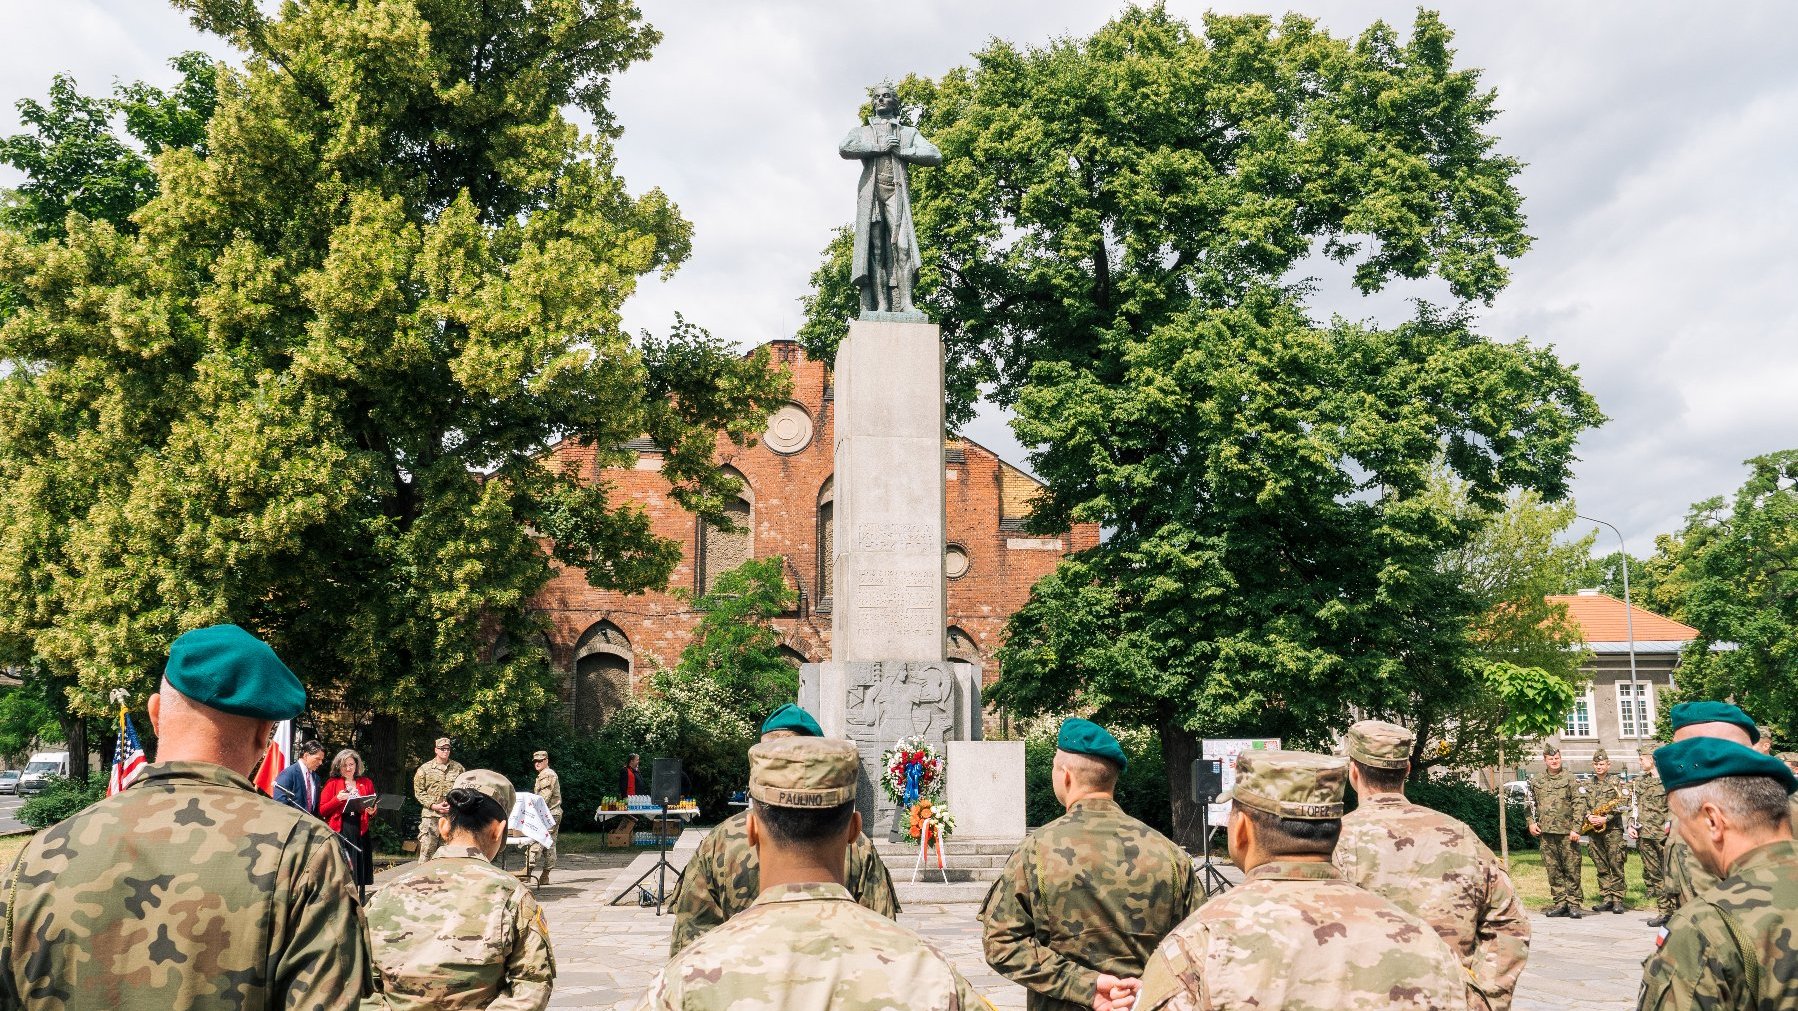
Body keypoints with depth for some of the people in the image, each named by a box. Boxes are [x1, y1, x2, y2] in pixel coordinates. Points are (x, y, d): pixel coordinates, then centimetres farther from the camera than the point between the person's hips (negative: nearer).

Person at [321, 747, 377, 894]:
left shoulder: (366, 783, 12)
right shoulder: (332, 783, 5)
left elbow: (373, 810, 19)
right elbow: (322, 810, 1)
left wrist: (371, 811, -3)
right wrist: (337, 799, -13)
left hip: (360, 832, 2)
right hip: (339, 832, -2)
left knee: (358, 870, 1)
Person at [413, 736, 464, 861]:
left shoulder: (458, 768, 7)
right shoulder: (425, 769, 3)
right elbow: (418, 791, 1)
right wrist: (434, 806, -10)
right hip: (430, 816, -2)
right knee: (426, 851, -6)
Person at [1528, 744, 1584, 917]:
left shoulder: (1569, 778, 2)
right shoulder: (1536, 781, 12)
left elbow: (1577, 805, -3)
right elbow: (1531, 805, 20)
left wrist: (1576, 828, -10)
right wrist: (1531, 822, 6)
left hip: (1567, 832, -3)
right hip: (1546, 832, 3)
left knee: (1572, 869, -2)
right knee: (1553, 870, 5)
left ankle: (1573, 903, 5)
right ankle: (1560, 903, 12)